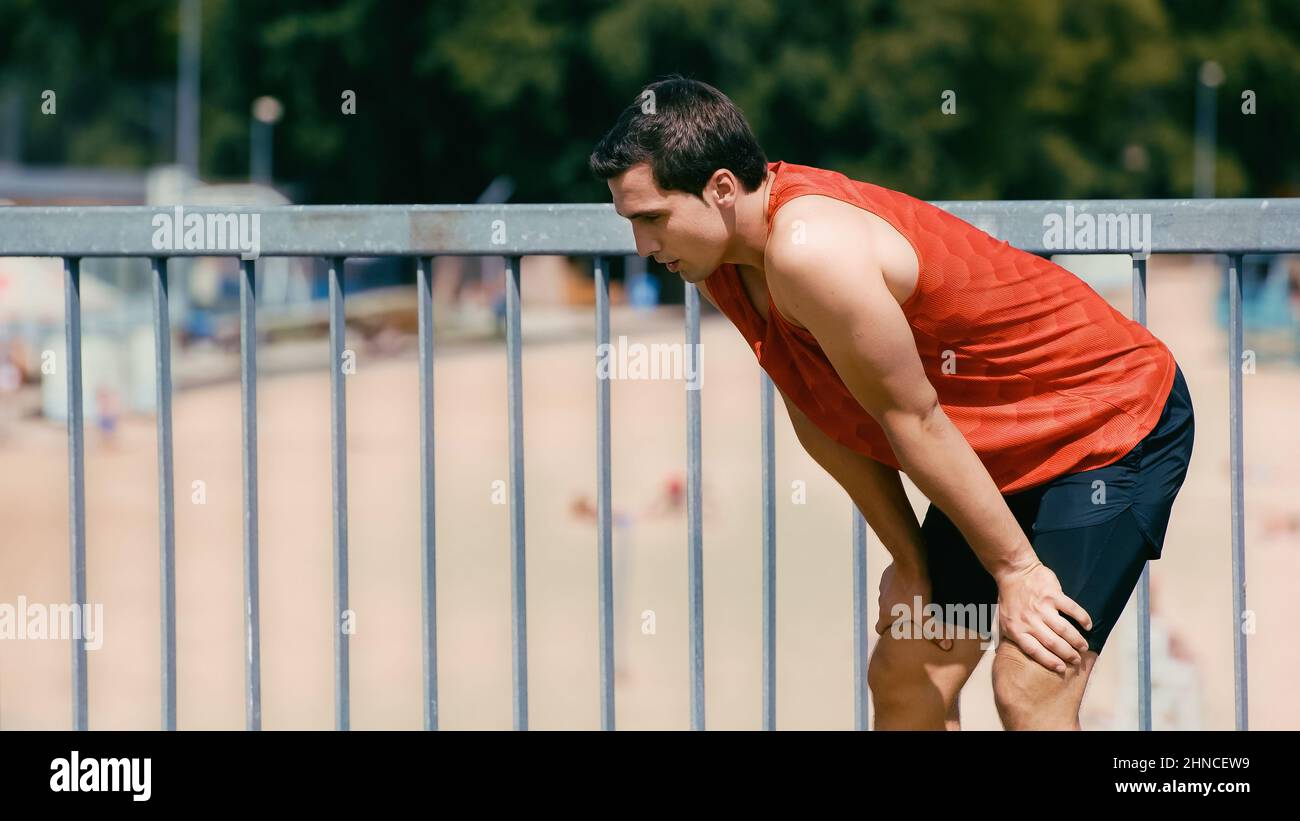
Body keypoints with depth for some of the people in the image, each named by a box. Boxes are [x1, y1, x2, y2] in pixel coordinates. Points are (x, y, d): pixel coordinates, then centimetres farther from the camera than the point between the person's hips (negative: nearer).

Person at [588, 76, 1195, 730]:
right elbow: (821, 420, 6)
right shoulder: (718, 260, -3)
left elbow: (913, 420, -24)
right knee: (903, 677, 6)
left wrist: (1015, 566, -16)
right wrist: (908, 559, 5)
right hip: (1008, 454, 9)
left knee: (1028, 694, -17)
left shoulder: (808, 251, -31)